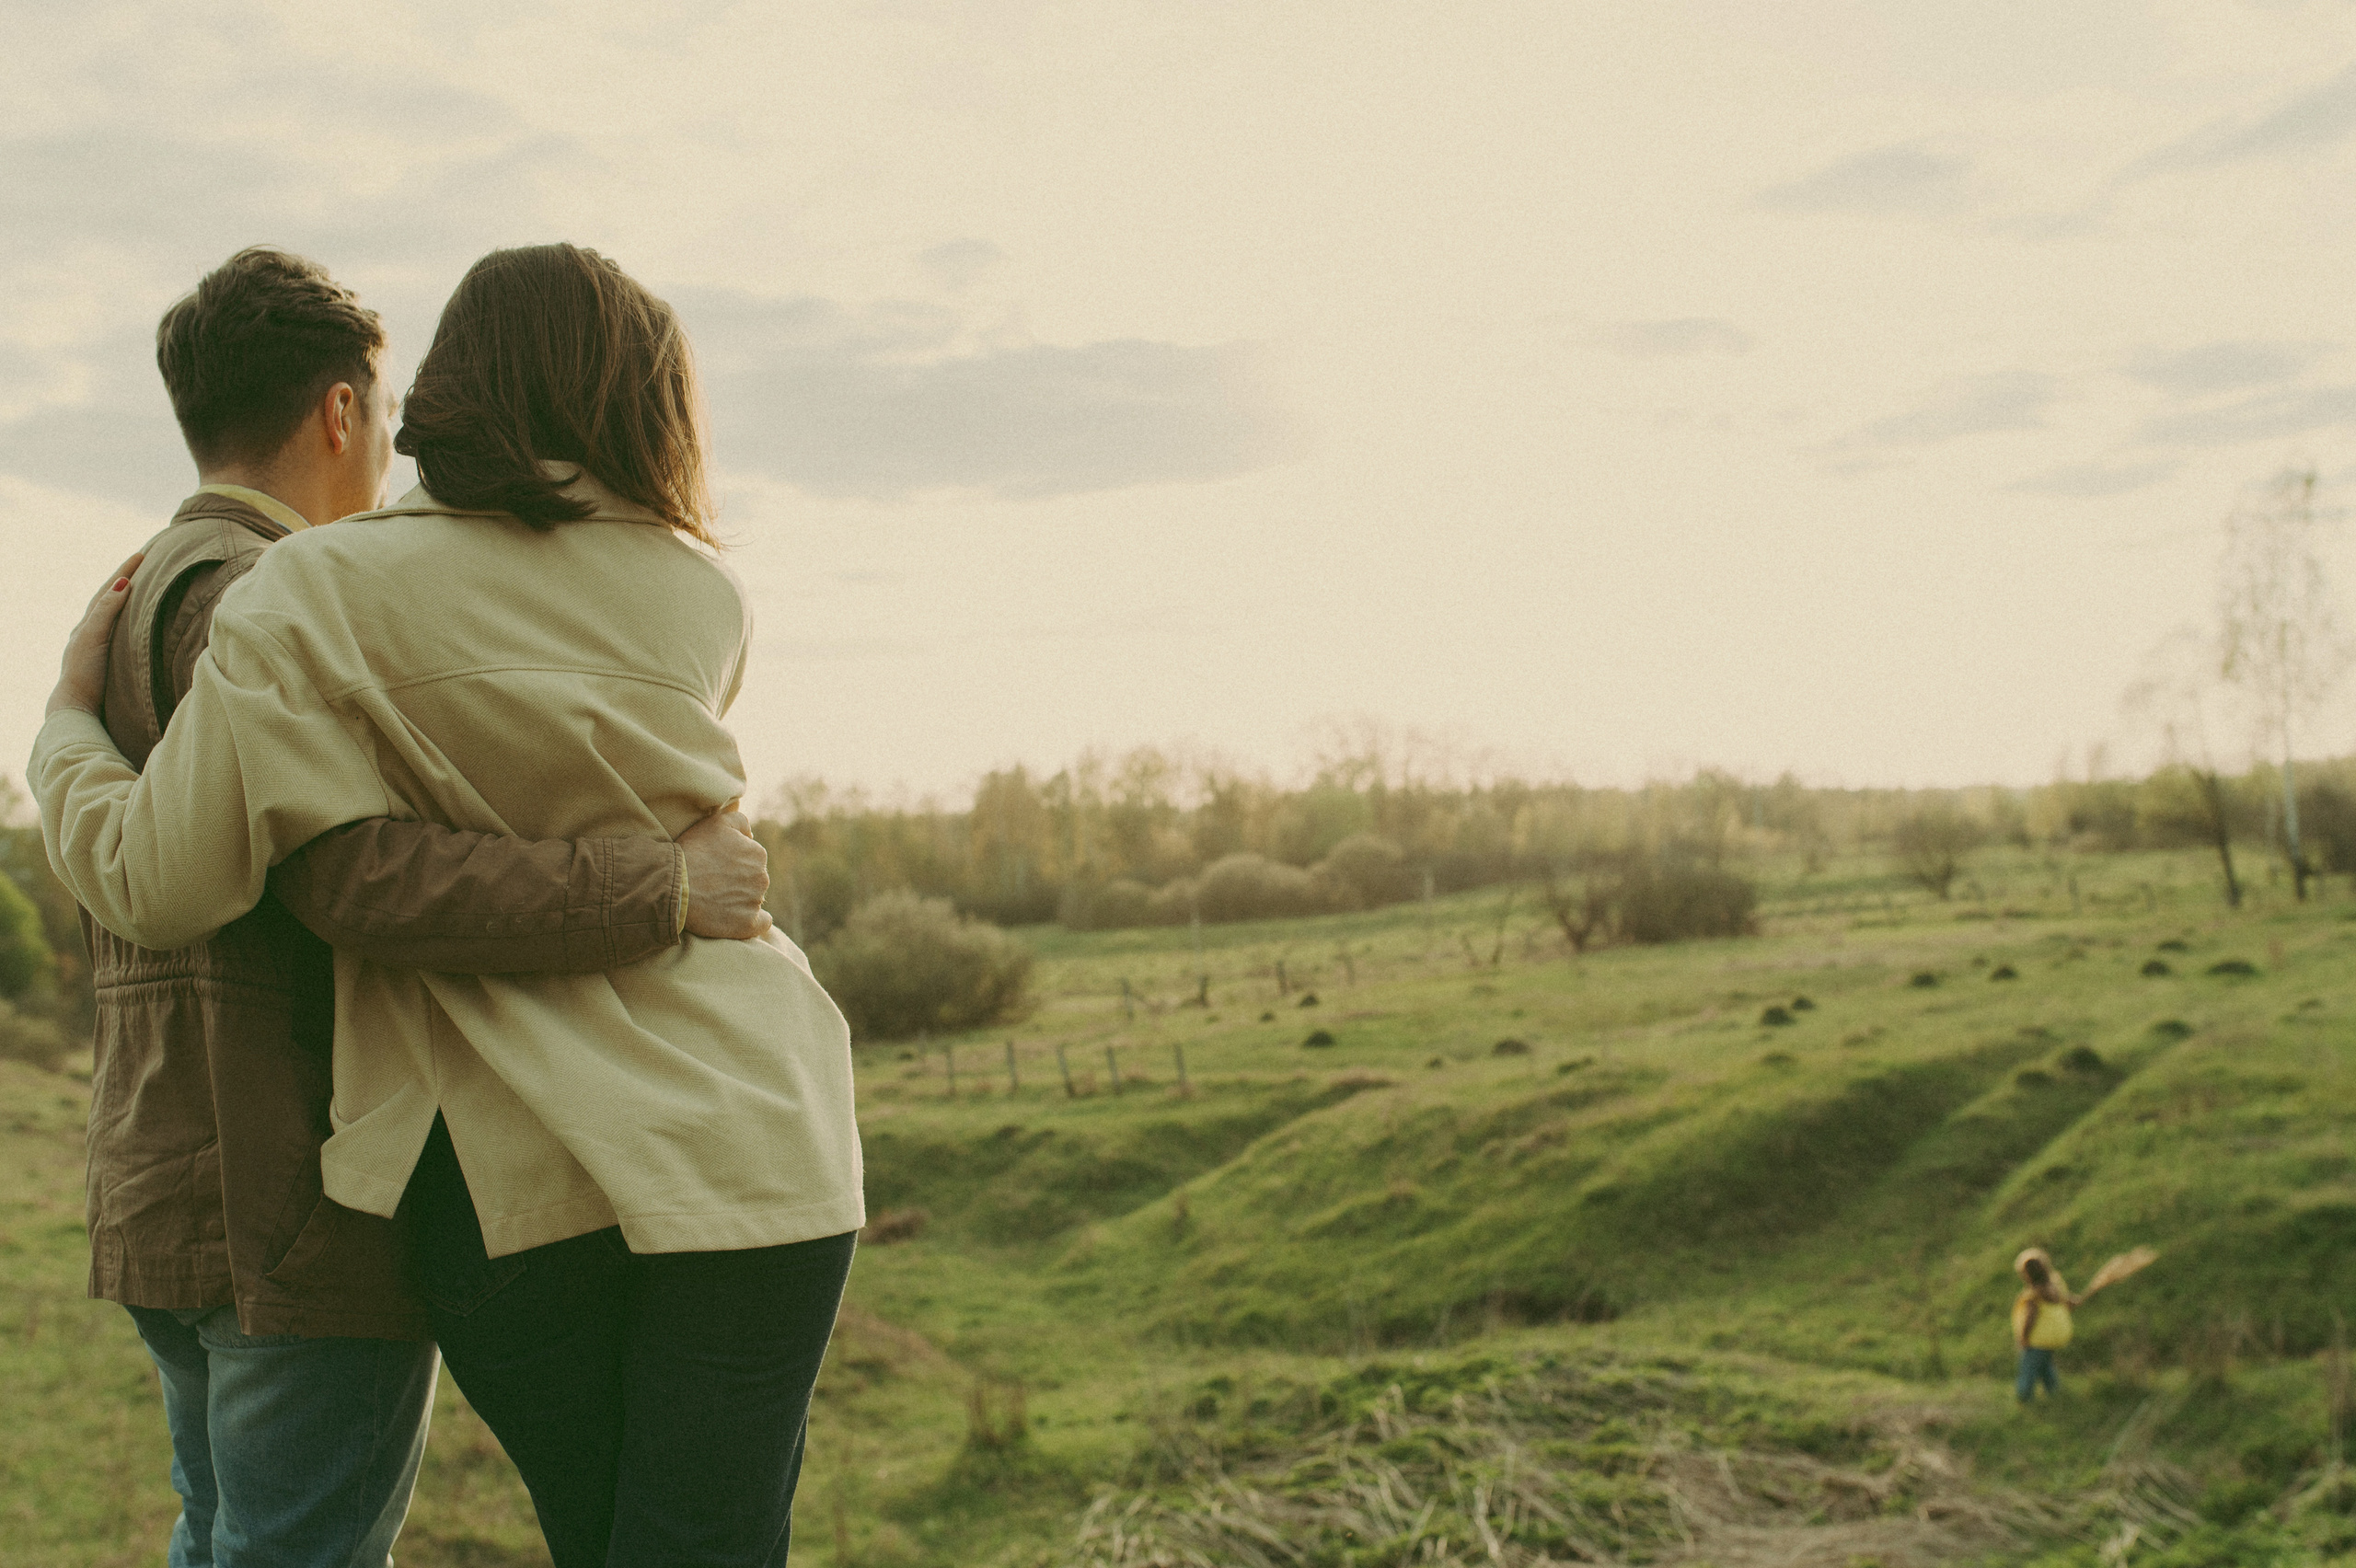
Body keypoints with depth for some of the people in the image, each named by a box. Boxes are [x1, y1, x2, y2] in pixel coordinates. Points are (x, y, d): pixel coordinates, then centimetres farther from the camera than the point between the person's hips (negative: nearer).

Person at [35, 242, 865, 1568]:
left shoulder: (324, 596, -4)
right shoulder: (706, 604, 6)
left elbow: (159, 888, -6)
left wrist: (70, 718, 11)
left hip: (511, 1169, 0)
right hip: (743, 1140, 1)